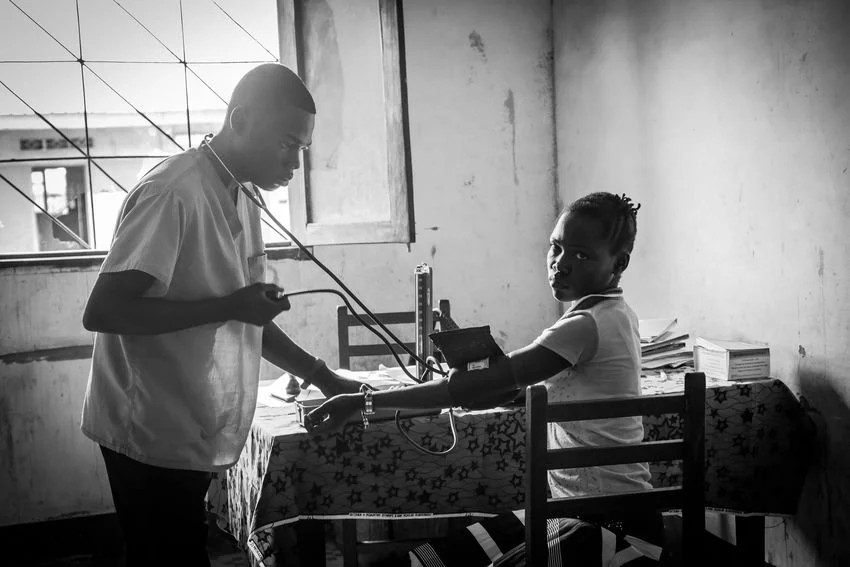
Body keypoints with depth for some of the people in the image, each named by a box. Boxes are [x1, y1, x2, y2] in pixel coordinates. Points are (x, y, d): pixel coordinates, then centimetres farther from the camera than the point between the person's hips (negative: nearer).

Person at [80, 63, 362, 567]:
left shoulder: (241, 203, 11)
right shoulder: (176, 193, -18)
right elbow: (102, 311, -24)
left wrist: (324, 379, 9)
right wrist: (228, 307, -24)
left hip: (192, 437, 9)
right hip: (154, 437, -9)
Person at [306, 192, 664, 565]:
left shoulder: (587, 325, -22)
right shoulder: (612, 314, 9)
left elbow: (477, 389, -25)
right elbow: (515, 388, 11)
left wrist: (365, 401, -24)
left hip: (606, 523, -9)